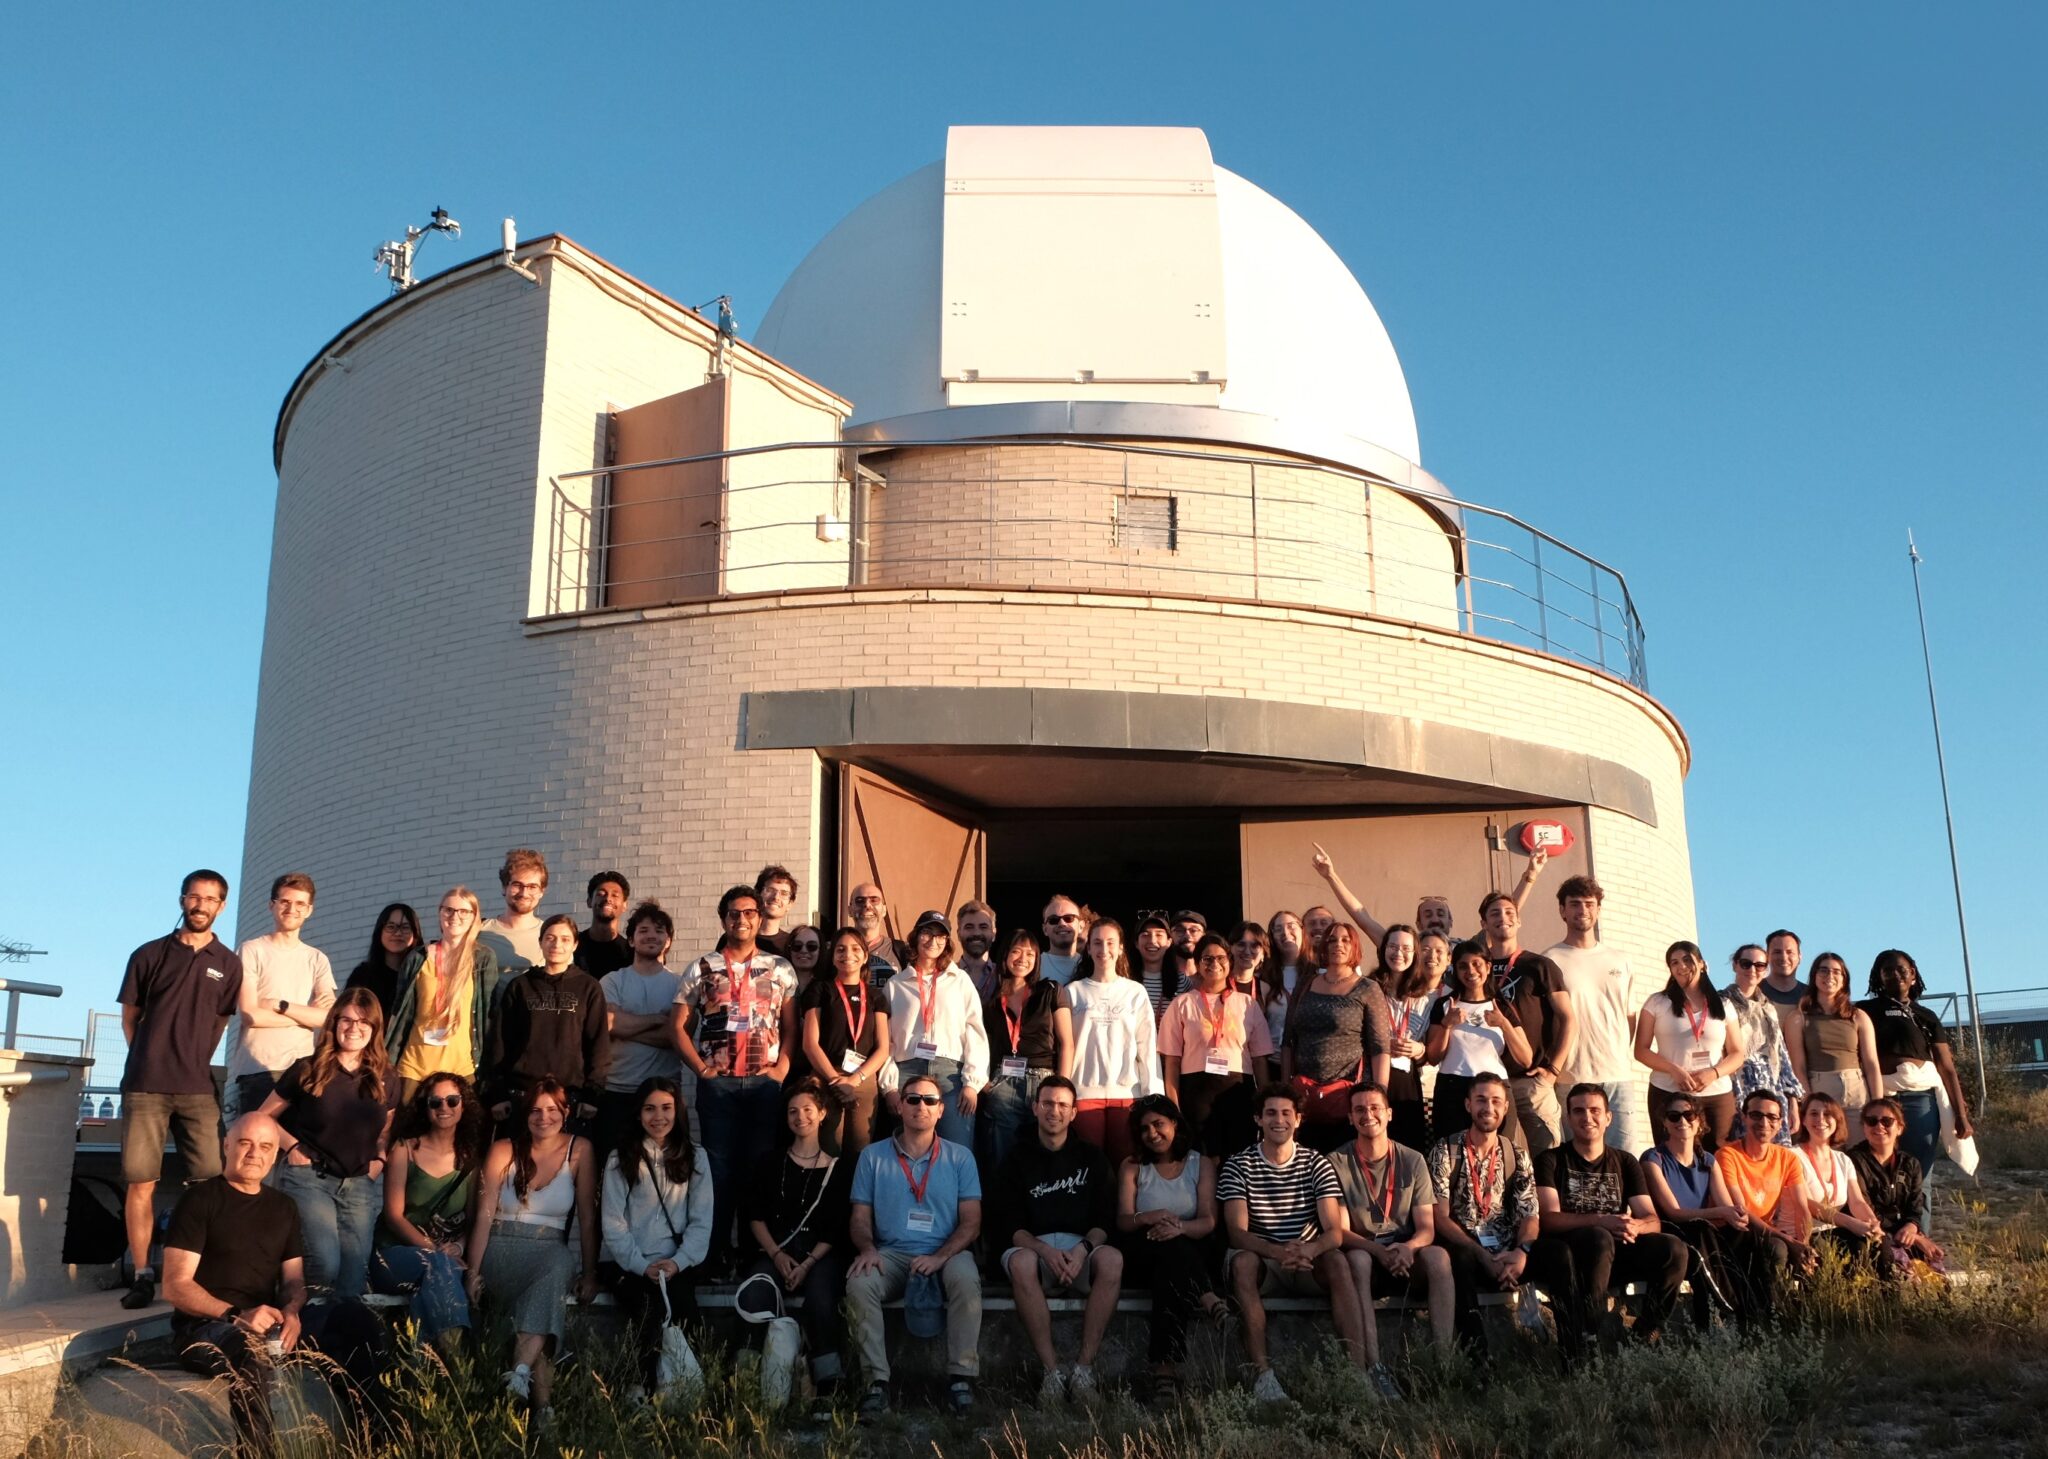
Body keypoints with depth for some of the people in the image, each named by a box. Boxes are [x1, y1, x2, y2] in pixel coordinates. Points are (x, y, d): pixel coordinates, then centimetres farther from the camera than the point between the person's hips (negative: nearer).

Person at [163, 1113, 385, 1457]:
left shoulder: (283, 1206, 15)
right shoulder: (199, 1200, -3)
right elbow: (175, 1286, -10)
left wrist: (291, 1311, -10)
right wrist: (237, 1315, -24)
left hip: (267, 1323, 6)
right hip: (205, 1327, -6)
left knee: (355, 1320, -17)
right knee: (255, 1349, -40)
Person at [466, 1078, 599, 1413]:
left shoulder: (579, 1150, 4)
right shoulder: (503, 1151, 4)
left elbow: (587, 1218, 2)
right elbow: (484, 1215, -2)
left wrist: (590, 1273, -4)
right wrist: (474, 1271, -11)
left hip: (551, 1255, 1)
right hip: (502, 1253, -1)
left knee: (562, 1263, -37)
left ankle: (521, 1370, -42)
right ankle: (541, 1401, -36)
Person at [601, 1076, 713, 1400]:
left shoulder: (695, 1157, 15)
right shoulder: (620, 1160, 11)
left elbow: (702, 1221, 7)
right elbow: (613, 1223, 3)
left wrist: (678, 1261, -10)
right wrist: (642, 1266, -11)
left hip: (679, 1263, 1)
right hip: (633, 1266, -1)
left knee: (673, 1293, -32)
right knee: (650, 1299, -32)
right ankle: (648, 1387, -23)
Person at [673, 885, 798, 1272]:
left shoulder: (780, 970, 8)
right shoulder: (702, 969, 6)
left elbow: (790, 1028, 7)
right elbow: (680, 1027, 6)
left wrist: (782, 1066, -5)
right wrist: (701, 1068, -3)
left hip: (765, 1082, 0)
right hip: (717, 1083, 0)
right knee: (719, 1167, 2)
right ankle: (716, 1253, 10)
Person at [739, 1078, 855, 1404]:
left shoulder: (839, 1166, 12)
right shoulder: (770, 1162, 19)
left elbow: (838, 1225, 3)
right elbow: (753, 1214, 10)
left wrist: (808, 1263, -12)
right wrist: (777, 1255, -7)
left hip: (822, 1255, -2)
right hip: (776, 1252, 2)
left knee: (820, 1299, -36)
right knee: (752, 1295, -33)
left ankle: (827, 1379, -23)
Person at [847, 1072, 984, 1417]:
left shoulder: (959, 1158, 7)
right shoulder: (873, 1156, 10)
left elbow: (971, 1222, 0)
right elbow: (860, 1217, 8)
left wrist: (940, 1257, -18)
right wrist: (867, 1248, -16)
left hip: (946, 1252, -1)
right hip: (891, 1253, 1)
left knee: (966, 1280, -34)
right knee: (859, 1284, -31)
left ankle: (961, 1376, -24)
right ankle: (877, 1380, -25)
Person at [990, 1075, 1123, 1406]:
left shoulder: (1090, 1156, 14)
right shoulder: (1017, 1158, 9)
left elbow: (1106, 1218, 6)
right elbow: (1007, 1224, -1)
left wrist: (1083, 1249, -16)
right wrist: (1045, 1251, -20)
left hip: (1082, 1246, 1)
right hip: (1033, 1246, -1)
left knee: (1112, 1258, -33)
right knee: (1020, 1261, -37)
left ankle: (1085, 1367, -30)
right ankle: (1052, 1370, -32)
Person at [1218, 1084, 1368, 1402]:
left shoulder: (1316, 1163, 2)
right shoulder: (1238, 1165, -2)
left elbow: (1335, 1231, -8)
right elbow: (1236, 1232, -14)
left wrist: (1309, 1249, -33)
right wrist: (1278, 1251, -36)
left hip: (1307, 1262, 1)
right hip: (1261, 1261, -1)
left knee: (1338, 1262, -31)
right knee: (1242, 1260, -35)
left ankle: (1357, 1370, -35)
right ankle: (1261, 1373, -38)